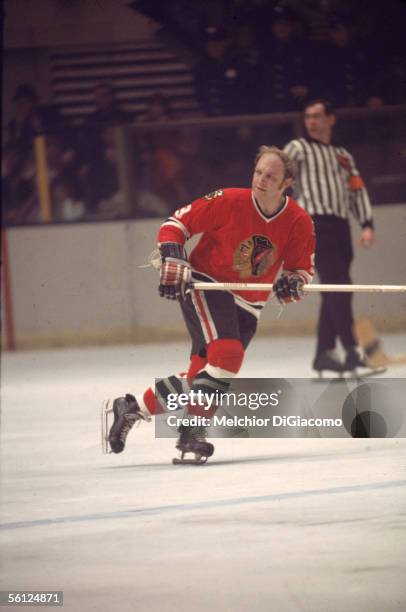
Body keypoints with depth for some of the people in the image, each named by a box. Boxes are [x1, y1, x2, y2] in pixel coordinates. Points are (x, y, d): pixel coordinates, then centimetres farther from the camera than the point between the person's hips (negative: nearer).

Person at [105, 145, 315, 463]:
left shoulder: (299, 222, -8)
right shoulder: (229, 201, -17)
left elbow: (302, 270, 4)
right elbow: (177, 223, -7)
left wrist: (292, 283, -19)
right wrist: (173, 261, -20)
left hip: (247, 305, 5)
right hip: (204, 286, -5)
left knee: (200, 377, -1)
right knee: (228, 354, -27)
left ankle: (131, 408, 15)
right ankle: (193, 430, -20)